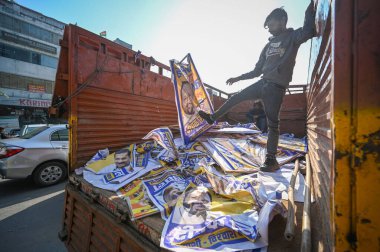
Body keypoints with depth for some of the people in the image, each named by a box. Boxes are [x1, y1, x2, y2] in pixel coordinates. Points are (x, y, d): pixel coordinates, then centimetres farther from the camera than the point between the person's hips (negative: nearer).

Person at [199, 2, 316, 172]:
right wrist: (237, 78, 20)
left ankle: (271, 159, 0)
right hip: (262, 83, 6)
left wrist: (312, 6, -16)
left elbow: (309, 31, -21)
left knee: (272, 123, -9)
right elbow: (257, 70, 21)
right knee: (236, 97, 6)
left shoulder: (292, 37, 3)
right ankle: (212, 117, 21)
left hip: (276, 87, -6)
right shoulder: (269, 44, 20)